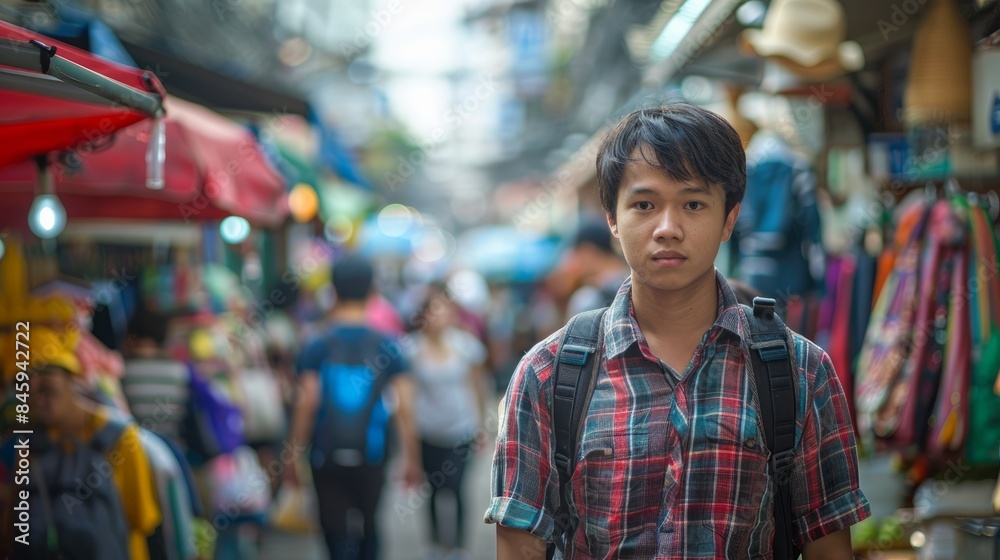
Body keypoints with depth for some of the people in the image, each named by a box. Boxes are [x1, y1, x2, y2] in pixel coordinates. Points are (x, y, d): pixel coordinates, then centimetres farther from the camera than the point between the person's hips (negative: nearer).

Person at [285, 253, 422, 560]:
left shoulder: (317, 347, -5)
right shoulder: (387, 348, -3)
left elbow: (306, 404, -10)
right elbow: (405, 408, -6)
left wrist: (293, 453, -2)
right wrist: (411, 458, 2)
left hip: (327, 456, -1)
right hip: (371, 455, 1)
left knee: (337, 531, 1)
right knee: (368, 526, 21)